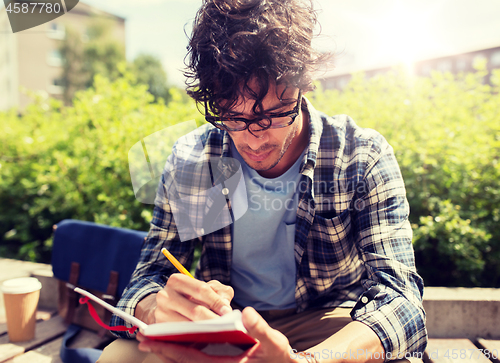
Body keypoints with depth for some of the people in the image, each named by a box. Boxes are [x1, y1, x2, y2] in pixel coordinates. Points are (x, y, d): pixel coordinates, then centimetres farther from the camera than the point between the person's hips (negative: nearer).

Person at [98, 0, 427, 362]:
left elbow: (398, 295, -23)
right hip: (222, 321, 2)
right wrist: (157, 310, -33)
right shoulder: (190, 159, -10)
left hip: (328, 325, -1)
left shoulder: (363, 156, -16)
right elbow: (149, 276, -7)